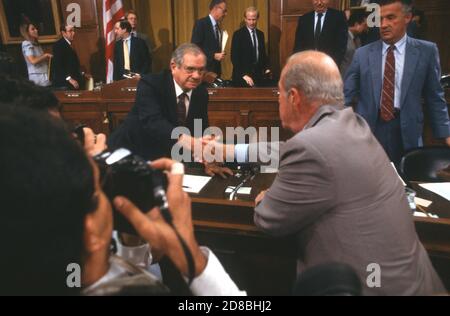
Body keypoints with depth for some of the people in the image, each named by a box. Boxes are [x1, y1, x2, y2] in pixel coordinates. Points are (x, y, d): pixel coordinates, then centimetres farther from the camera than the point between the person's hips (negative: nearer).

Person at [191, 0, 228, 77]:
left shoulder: (217, 26, 14)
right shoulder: (201, 23, -9)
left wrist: (220, 55, 1)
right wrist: (213, 56, -19)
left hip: (216, 69, 7)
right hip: (204, 69, -7)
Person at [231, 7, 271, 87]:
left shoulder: (260, 34, 13)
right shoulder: (238, 34, -5)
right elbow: (234, 57, -11)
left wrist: (266, 68, 4)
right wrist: (244, 75, -20)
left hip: (259, 75, 5)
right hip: (243, 77, -5)